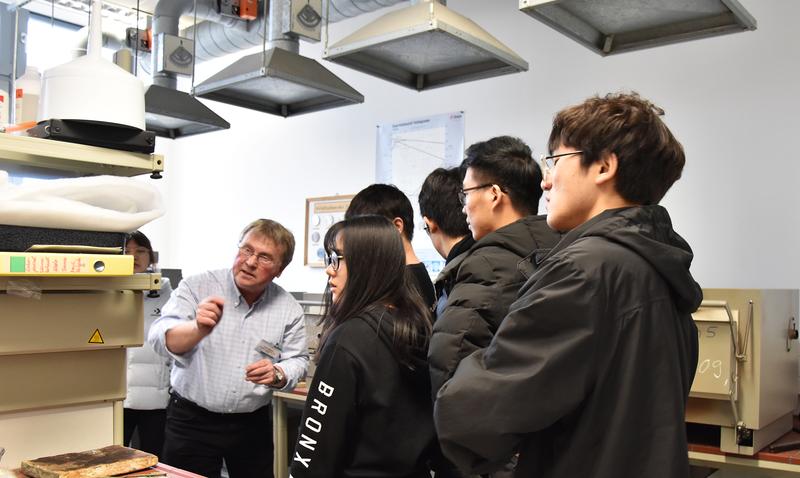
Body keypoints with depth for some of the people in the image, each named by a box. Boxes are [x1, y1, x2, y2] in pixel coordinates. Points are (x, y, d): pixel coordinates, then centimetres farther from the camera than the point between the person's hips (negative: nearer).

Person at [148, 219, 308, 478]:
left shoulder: (290, 309, -3)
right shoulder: (196, 288, -11)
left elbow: (297, 361, 3)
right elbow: (162, 338, -22)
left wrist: (277, 375, -20)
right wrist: (198, 330, -43)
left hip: (253, 424, 2)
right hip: (192, 420, -2)